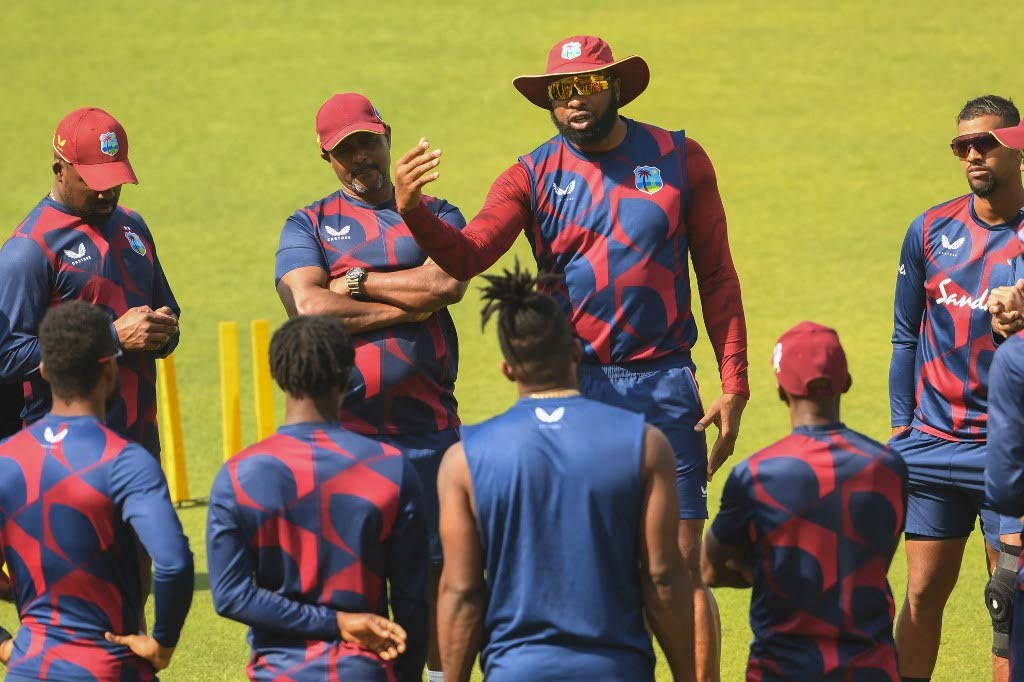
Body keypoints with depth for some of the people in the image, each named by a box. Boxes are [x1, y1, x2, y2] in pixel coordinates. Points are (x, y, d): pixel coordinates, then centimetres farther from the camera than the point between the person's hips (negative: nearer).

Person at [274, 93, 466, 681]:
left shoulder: (435, 215, 13)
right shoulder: (308, 226, 10)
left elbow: (447, 284, -8)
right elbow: (308, 306, -9)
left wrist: (355, 282, -3)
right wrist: (409, 304, -6)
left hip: (429, 425, 1)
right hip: (344, 428, -1)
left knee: (437, 568, 4)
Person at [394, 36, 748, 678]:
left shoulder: (680, 160, 4)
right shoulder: (533, 177, 3)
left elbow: (717, 276, 6)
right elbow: (468, 254, -11)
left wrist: (734, 385, 0)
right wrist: (414, 213, -31)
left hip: (664, 385, -1)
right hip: (572, 385, 1)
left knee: (682, 565, -2)